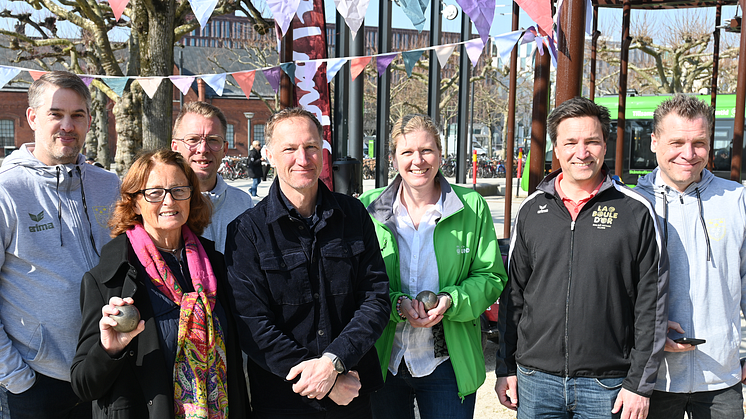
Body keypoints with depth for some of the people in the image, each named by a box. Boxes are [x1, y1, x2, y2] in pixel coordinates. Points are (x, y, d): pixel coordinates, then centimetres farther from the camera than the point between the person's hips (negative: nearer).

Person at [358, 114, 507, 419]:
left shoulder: (472, 207, -3)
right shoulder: (368, 209, -3)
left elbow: (492, 276, 0)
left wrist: (451, 300, -18)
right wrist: (397, 303, -18)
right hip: (383, 361, 1)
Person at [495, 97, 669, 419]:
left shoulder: (636, 211, -3)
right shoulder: (531, 210, 4)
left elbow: (651, 303, -2)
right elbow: (513, 293, 9)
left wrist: (640, 383, -4)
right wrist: (507, 368, 8)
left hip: (607, 386, -2)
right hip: (536, 379, 2)